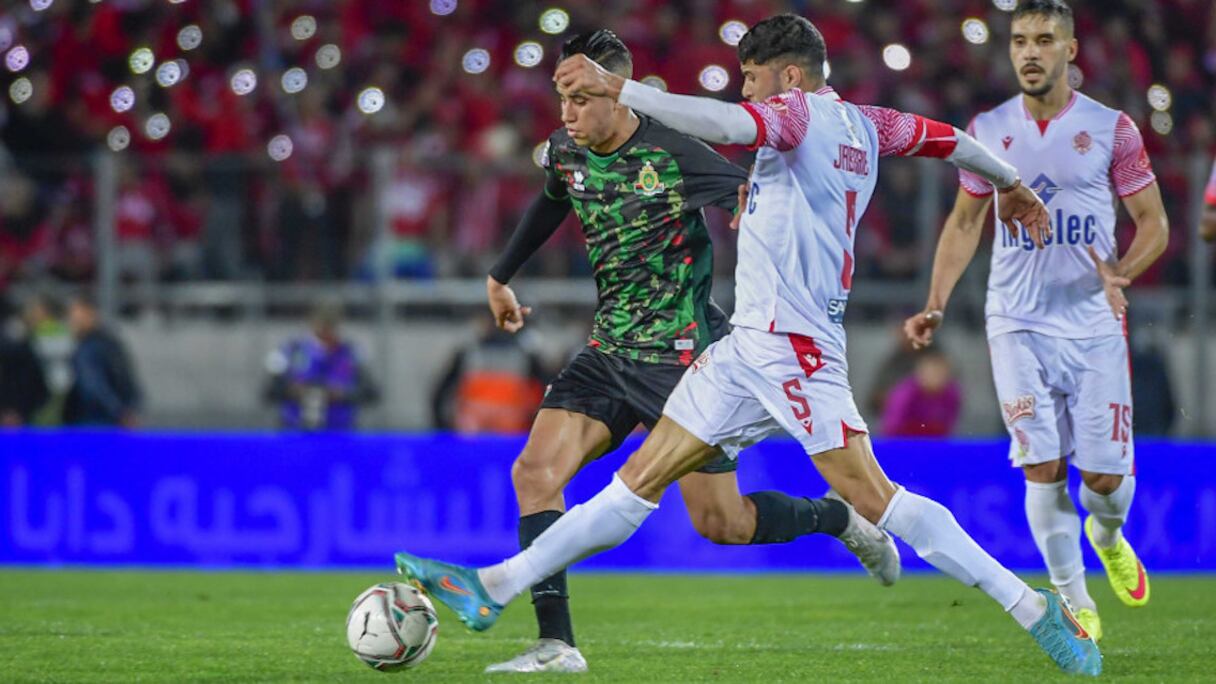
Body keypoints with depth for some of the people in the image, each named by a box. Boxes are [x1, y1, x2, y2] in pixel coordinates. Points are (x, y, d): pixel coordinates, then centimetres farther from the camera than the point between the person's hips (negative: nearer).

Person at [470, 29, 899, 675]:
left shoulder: (673, 153, -17)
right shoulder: (566, 151, 4)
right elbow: (549, 206, 27)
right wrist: (500, 277, 38)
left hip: (683, 355, -6)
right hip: (609, 351, 6)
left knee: (721, 524, -2)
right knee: (534, 472, -13)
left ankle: (840, 519, 27)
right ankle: (556, 645, -13)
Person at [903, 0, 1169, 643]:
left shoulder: (1110, 129, -2)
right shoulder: (987, 131, 5)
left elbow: (1153, 222, 3)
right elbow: (964, 222, 15)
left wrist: (1120, 271, -16)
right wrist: (936, 304, 5)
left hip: (1094, 324, -1)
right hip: (1018, 324, 1)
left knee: (1106, 477, -1)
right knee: (1042, 468, -9)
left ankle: (1107, 534, 34)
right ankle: (1074, 601, 3)